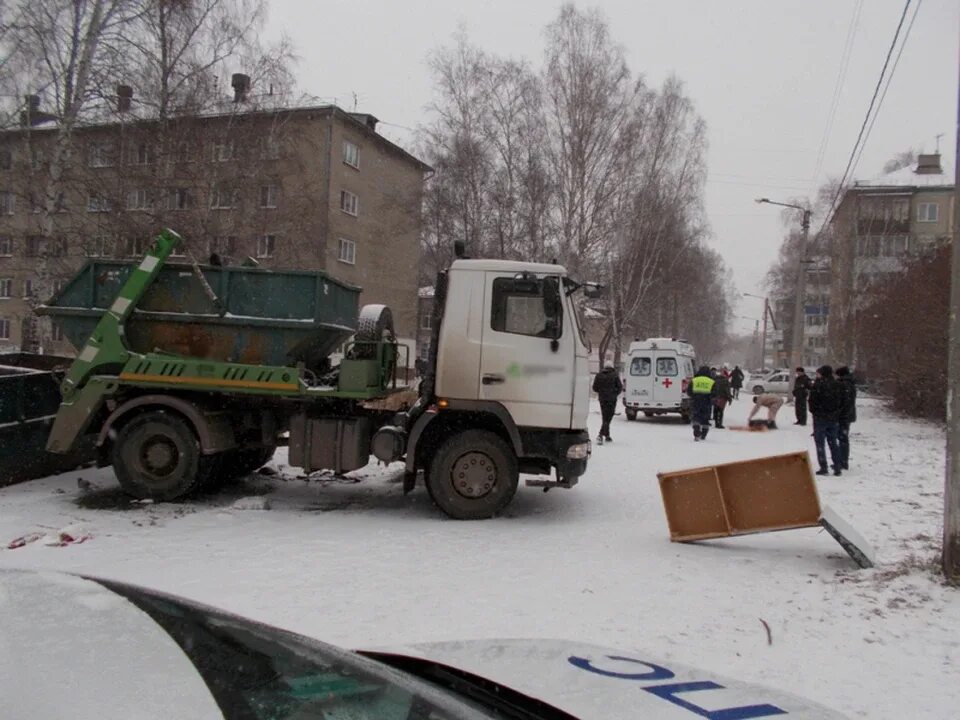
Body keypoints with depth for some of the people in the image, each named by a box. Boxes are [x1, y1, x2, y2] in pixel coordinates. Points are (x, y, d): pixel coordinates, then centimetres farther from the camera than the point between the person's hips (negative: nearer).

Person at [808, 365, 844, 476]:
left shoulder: (818, 384, -15)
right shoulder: (837, 385, 4)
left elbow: (812, 400, -13)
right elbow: (841, 402, 9)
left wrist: (814, 411, 4)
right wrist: (836, 412, 17)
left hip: (820, 418, -6)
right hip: (833, 418, 6)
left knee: (820, 443, 2)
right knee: (833, 442, 13)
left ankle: (823, 467, 0)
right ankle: (837, 467, 13)